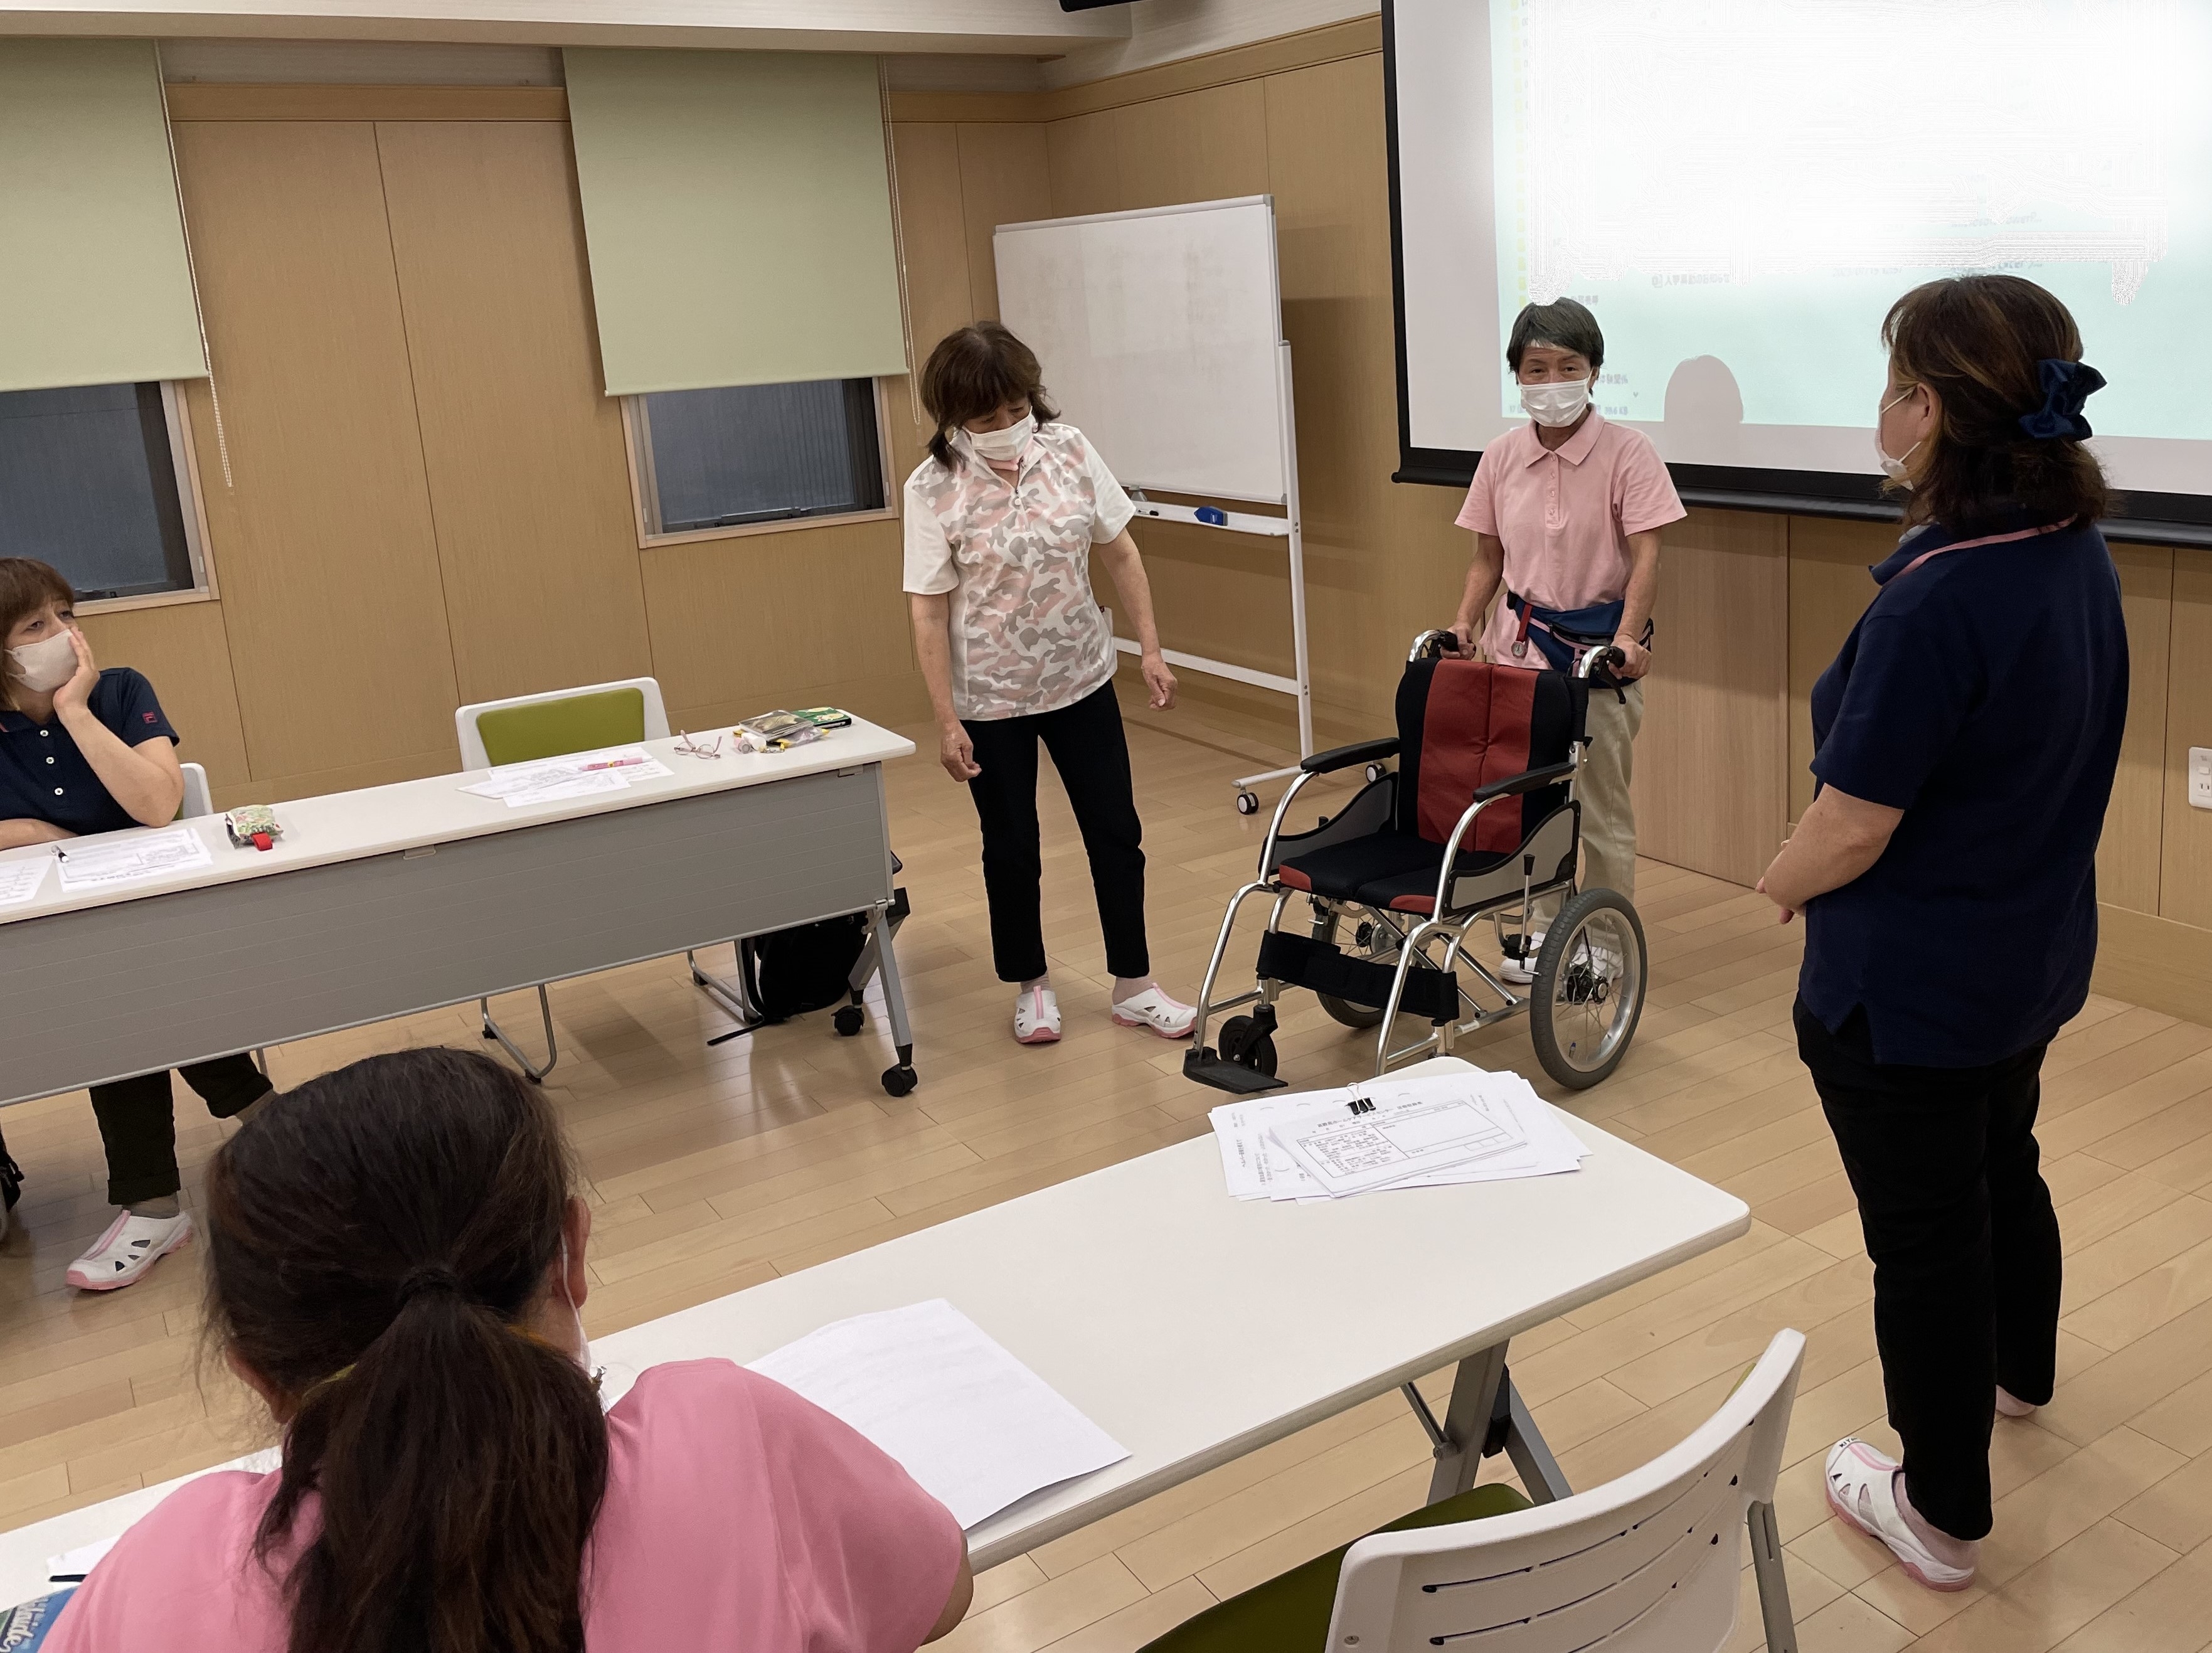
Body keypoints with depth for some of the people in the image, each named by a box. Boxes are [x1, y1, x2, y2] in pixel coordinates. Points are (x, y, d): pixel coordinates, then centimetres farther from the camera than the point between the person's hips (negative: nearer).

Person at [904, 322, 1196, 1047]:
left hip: (1081, 681, 3)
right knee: (1011, 849, 10)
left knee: (1116, 833, 8)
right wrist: (946, 721, -15)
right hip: (991, 698, -3)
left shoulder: (1068, 449, -7)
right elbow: (928, 611, -14)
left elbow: (1119, 551, 1)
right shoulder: (933, 489, -15)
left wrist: (1150, 648, -1)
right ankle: (1032, 986, 31)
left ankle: (1134, 987, 23)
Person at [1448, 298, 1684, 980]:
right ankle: (1539, 927, 23)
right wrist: (1463, 627, -4)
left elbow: (1645, 556, -13)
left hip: (1599, 647, -4)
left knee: (1601, 804, 5)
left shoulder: (1627, 452, -9)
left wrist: (1627, 638, -26)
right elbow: (1488, 557, 10)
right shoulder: (1501, 457, 3)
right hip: (1521, 642, 4)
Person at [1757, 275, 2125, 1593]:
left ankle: (1944, 1514, 28)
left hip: (1910, 985, -9)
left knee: (1924, 1237, 9)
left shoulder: (1938, 600, -31)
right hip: (2030, 954, 9)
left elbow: (1855, 827, -25)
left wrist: (1780, 885, -7)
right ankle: (2020, 1370, 57)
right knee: (2003, 1165, 31)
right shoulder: (2082, 557, -3)